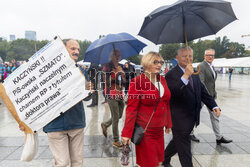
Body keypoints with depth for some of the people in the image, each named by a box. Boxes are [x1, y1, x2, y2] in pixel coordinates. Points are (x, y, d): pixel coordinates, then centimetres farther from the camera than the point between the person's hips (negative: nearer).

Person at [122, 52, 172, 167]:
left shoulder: (162, 80, 7)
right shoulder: (137, 82, -13)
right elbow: (131, 109, -13)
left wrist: (168, 123, 18)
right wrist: (127, 133, -13)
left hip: (159, 130, 6)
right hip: (144, 131, -6)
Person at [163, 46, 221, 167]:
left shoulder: (194, 74, 9)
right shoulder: (171, 75, -16)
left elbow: (203, 92, 10)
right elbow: (173, 93, -32)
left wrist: (214, 106, -3)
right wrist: (185, 75, -36)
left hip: (192, 118, 8)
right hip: (179, 119, -8)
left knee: (178, 142, 24)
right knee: (184, 149, 5)